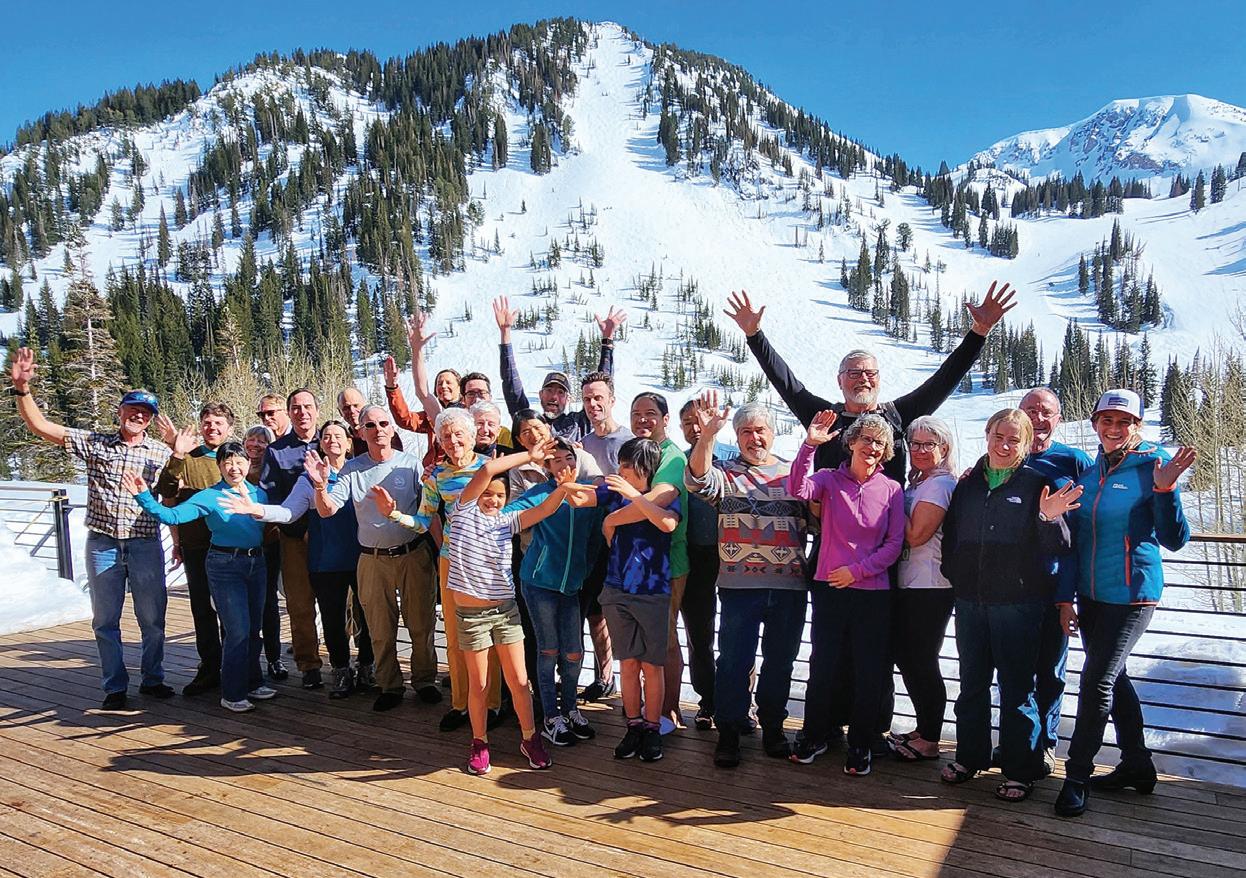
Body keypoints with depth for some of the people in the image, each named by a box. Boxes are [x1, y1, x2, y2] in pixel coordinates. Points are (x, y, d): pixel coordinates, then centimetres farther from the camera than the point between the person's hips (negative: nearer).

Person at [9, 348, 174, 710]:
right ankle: (115, 687, 22)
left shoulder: (161, 453, 3)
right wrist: (22, 388, -12)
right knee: (105, 620, 9)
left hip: (146, 544, 0)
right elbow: (41, 426, -1)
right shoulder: (94, 442, 3)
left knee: (153, 618, 7)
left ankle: (152, 679, 24)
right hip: (102, 543, 1)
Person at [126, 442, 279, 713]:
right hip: (225, 566, -5)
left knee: (254, 628, 14)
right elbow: (172, 516, -15)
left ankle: (252, 683, 29)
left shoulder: (259, 493, 5)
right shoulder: (209, 497, -7)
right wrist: (143, 497, -26)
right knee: (238, 630, -5)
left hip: (256, 563, 5)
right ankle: (232, 693, 7)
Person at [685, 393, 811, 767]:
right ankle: (728, 733, 18)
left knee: (780, 661, 13)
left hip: (789, 586, 3)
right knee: (733, 661, 3)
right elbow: (698, 481, -19)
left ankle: (773, 727, 30)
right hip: (739, 585, -2)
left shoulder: (793, 474, 11)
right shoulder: (725, 473, 3)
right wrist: (706, 437, -35)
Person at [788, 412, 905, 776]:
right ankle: (814, 736, 28)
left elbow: (895, 544, 0)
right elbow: (798, 490, -21)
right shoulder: (829, 479, 0)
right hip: (829, 588, 0)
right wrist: (809, 445, -29)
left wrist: (856, 570, -10)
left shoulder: (891, 489, 2)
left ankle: (860, 744, 26)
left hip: (873, 592, 1)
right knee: (822, 665, 8)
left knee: (869, 672, 8)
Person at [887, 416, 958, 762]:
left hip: (930, 588, -9)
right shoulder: (916, 483, 15)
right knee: (905, 656, 14)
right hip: (908, 584, 9)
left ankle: (929, 740, 13)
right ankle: (924, 729, 28)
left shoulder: (940, 484, -12)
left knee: (921, 661, 0)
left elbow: (915, 535, -17)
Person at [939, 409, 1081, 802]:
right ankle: (969, 756, 30)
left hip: (1018, 602, -4)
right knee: (972, 682, 15)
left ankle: (1020, 770, 18)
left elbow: (1057, 548, -7)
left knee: (1016, 687, 5)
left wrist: (1049, 518, -26)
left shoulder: (1035, 485, -3)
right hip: (970, 600, 4)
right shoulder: (968, 483, 8)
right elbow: (950, 536, 16)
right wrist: (950, 571, 6)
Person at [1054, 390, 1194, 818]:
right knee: (1113, 677, 15)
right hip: (1090, 595, 6)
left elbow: (1174, 540, -13)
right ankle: (1137, 766, 31)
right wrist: (1066, 597, 6)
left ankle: (1077, 775, 6)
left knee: (1097, 680, -6)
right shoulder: (1089, 474, 7)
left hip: (1131, 595, -6)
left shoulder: (1153, 467, -8)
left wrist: (1166, 489, -27)